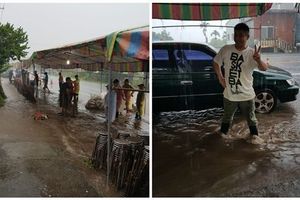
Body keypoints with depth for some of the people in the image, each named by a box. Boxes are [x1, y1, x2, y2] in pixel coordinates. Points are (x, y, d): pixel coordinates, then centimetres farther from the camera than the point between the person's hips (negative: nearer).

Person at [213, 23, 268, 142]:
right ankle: (223, 133, 45)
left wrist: (258, 60, -48)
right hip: (229, 94, 2)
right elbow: (216, 62, 6)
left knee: (251, 118, 17)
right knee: (227, 117, 23)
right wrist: (220, 77, -1)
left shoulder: (252, 53, -14)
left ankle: (254, 135, 39)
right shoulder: (226, 49, -10)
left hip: (246, 95, -1)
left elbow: (264, 68, -27)